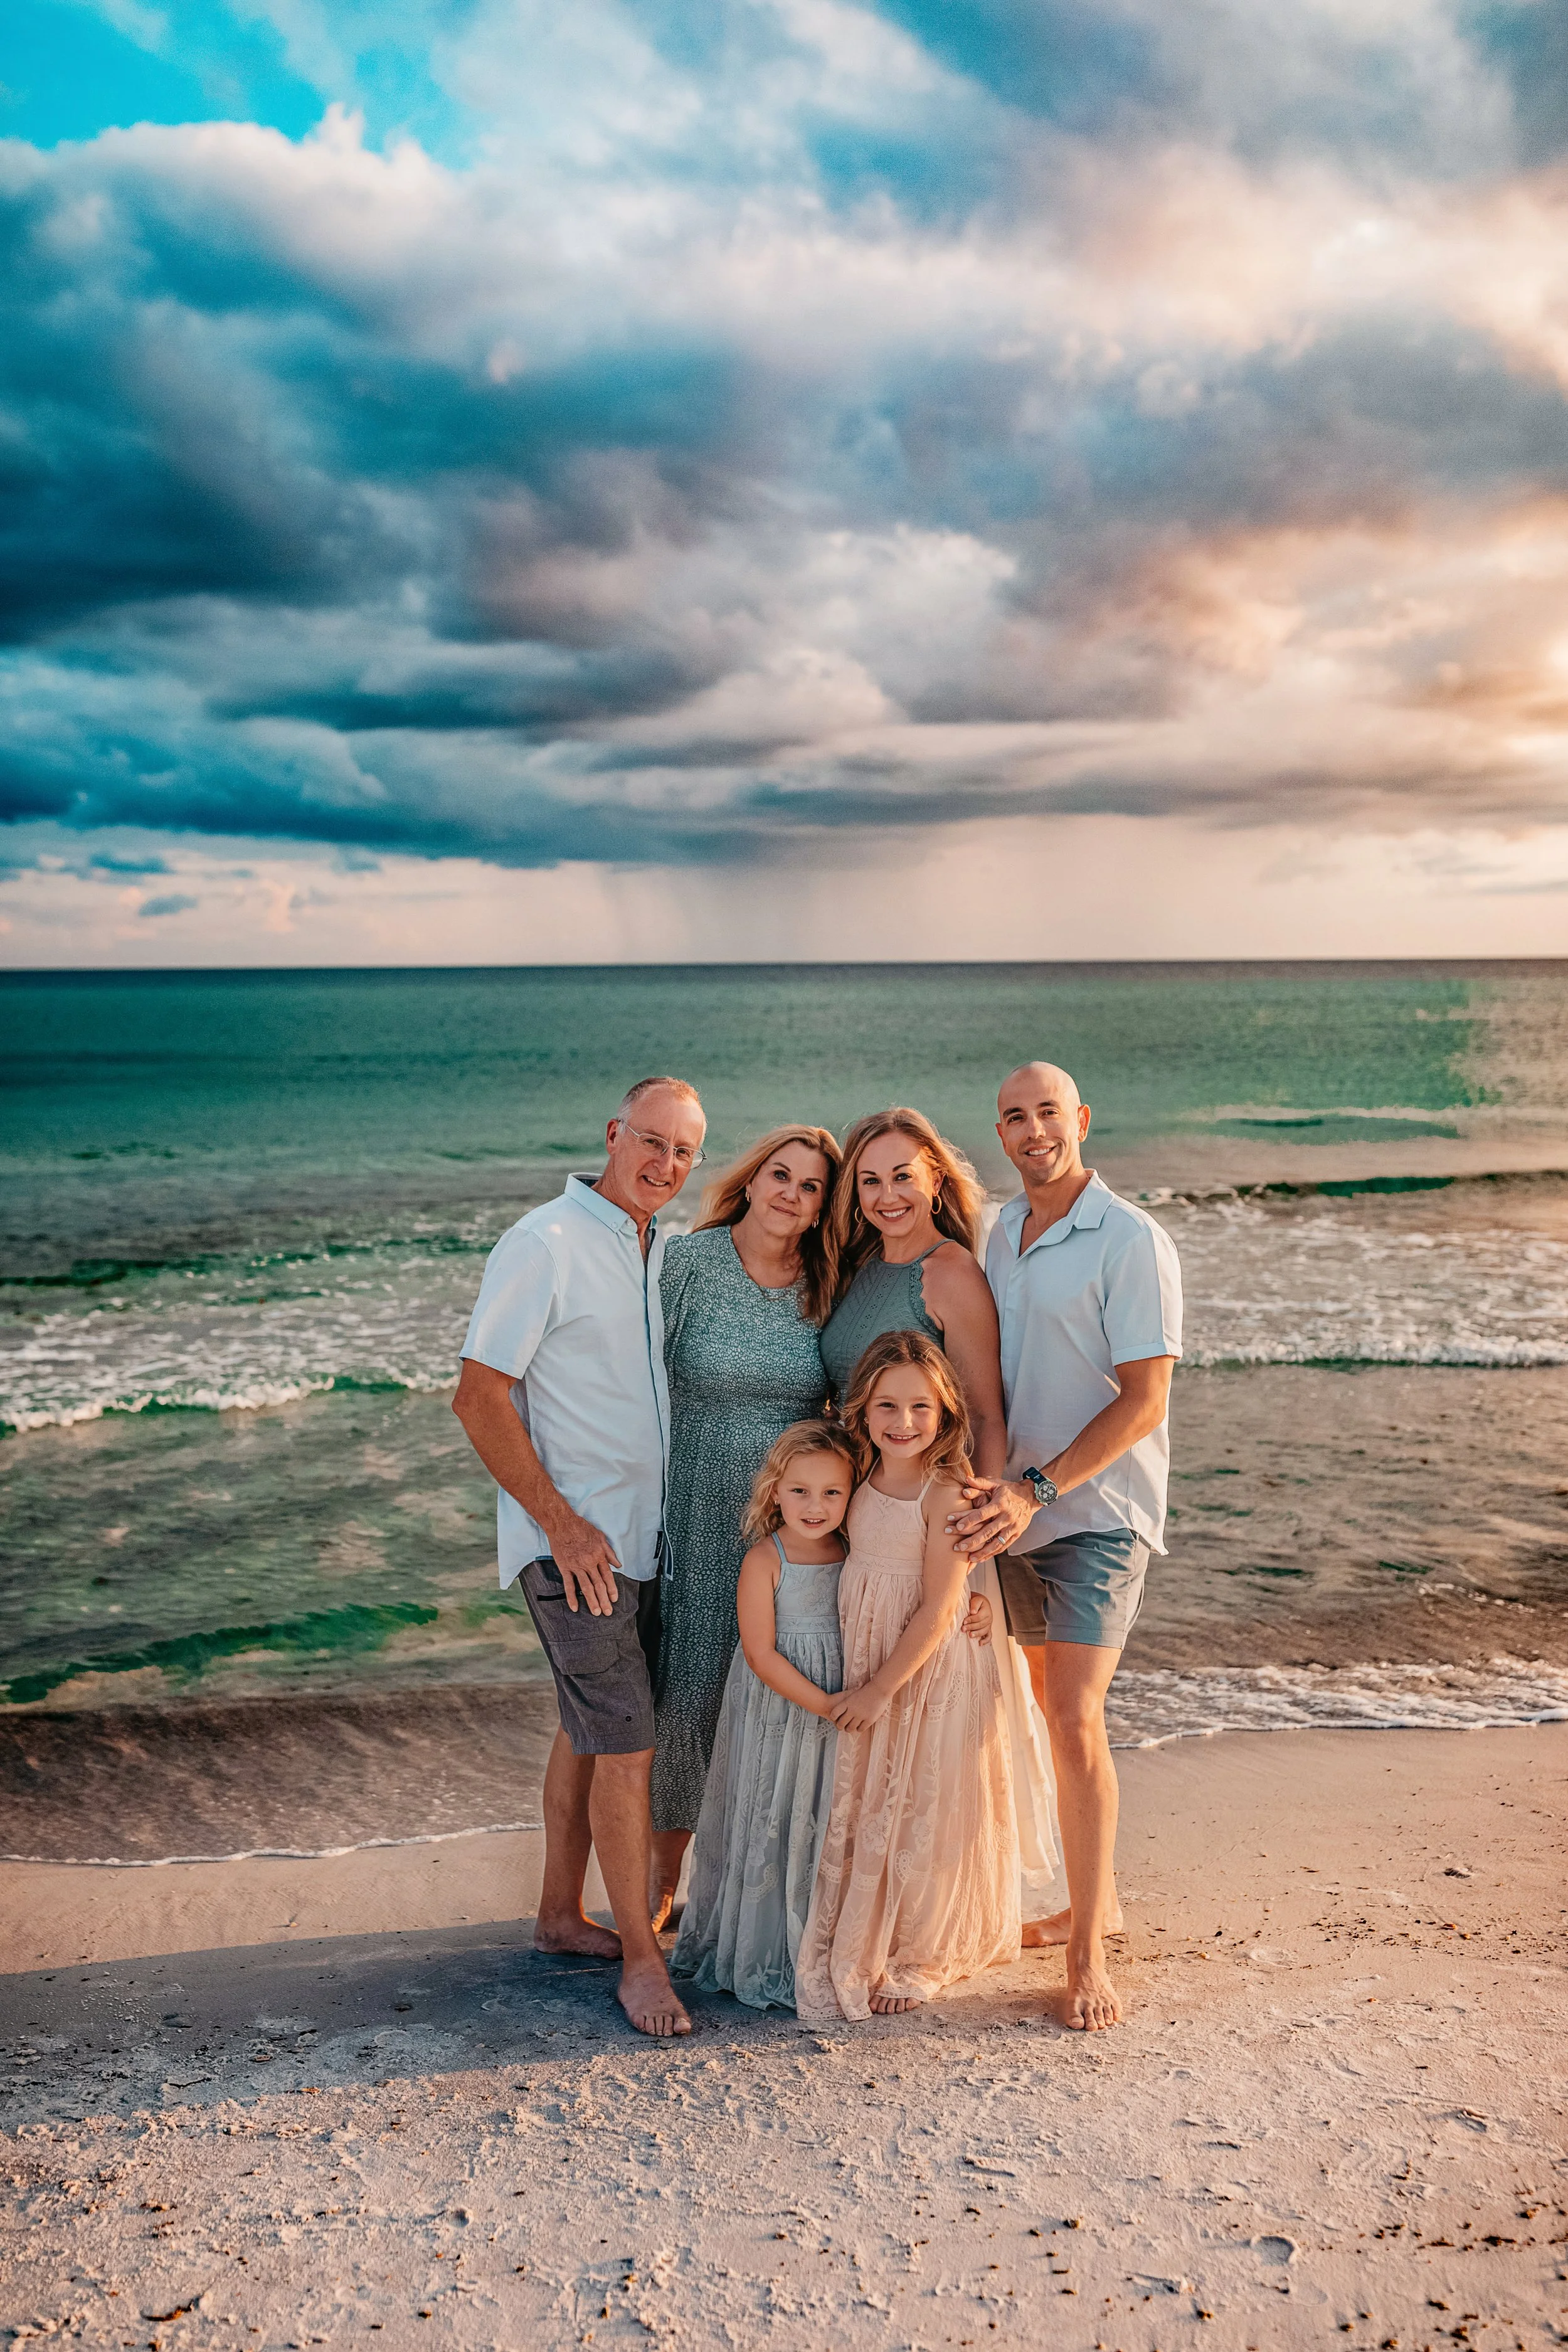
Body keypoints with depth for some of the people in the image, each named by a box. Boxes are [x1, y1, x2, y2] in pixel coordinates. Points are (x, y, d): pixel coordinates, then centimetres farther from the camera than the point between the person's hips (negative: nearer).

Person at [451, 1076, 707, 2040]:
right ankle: (641, 1954, 7)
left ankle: (562, 1916, 31)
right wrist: (563, 1523, -18)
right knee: (627, 1743, -6)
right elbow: (480, 1398, -15)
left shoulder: (668, 1249, 9)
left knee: (590, 1732, 17)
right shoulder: (545, 1246, -14)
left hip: (646, 1535, 8)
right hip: (573, 1542, -8)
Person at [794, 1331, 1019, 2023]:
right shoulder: (861, 1482, 2)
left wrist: (881, 1688, -16)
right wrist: (859, 1684, 8)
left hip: (929, 1676, -6)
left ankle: (916, 1960, 26)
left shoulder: (946, 1495, -19)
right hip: (864, 1673, 7)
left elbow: (938, 1612, -19)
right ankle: (859, 1949, 35)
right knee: (862, 1815, 17)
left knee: (919, 1820, 7)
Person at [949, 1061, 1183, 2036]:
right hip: (1022, 1507, 7)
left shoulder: (1133, 1242, -13)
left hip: (1100, 1511, -7)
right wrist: (993, 1491, 7)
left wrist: (1038, 1490, -23)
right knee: (1057, 1711, 14)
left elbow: (1143, 1401, -17)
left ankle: (1088, 1954, 0)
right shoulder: (1003, 1236, 10)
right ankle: (1099, 1899, 30)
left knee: (1075, 1717, -11)